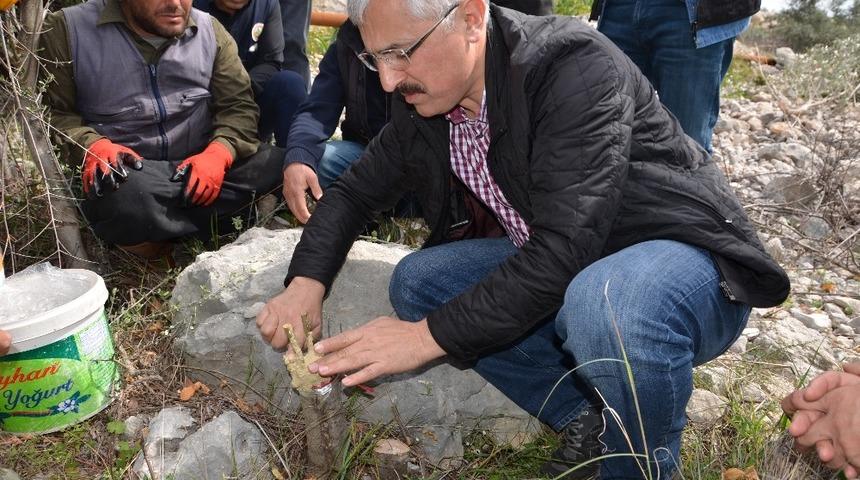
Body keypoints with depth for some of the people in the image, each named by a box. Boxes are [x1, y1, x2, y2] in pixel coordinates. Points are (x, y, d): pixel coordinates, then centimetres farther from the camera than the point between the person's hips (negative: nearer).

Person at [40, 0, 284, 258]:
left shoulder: (210, 31, 7)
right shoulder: (68, 30, -2)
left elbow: (238, 104, 3)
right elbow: (51, 112, -3)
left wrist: (219, 153, -17)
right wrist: (92, 146, -24)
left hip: (200, 166, 3)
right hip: (127, 171, -3)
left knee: (280, 164, -23)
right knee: (126, 196, -39)